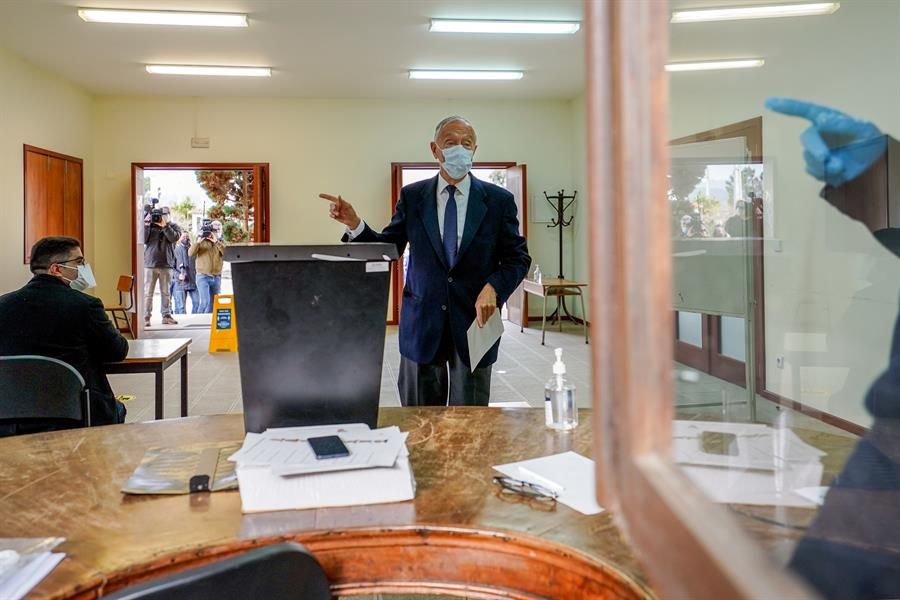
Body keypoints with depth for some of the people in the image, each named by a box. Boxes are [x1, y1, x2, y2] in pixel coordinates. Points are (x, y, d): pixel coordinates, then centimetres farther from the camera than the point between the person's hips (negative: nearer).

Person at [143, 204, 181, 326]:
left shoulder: (173, 226, 8)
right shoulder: (150, 225, 8)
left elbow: (174, 237, -11)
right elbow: (143, 239, -3)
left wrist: (164, 225, -16)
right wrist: (146, 224, -10)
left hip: (166, 264, 0)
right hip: (150, 264, 0)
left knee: (166, 292, 5)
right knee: (148, 292, -1)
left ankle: (166, 315, 10)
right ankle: (146, 317, 1)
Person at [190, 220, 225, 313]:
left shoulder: (221, 243, 11)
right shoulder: (202, 242, 3)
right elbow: (190, 253, -9)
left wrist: (216, 242, -17)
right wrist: (199, 241, -19)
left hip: (216, 278, 4)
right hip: (203, 277, -3)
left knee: (212, 303, 6)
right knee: (205, 301, -14)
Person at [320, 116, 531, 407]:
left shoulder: (499, 200, 0)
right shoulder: (412, 196, 3)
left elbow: (518, 257, 2)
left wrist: (494, 288, -16)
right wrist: (354, 224, -13)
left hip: (474, 322, -1)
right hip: (421, 324, 1)